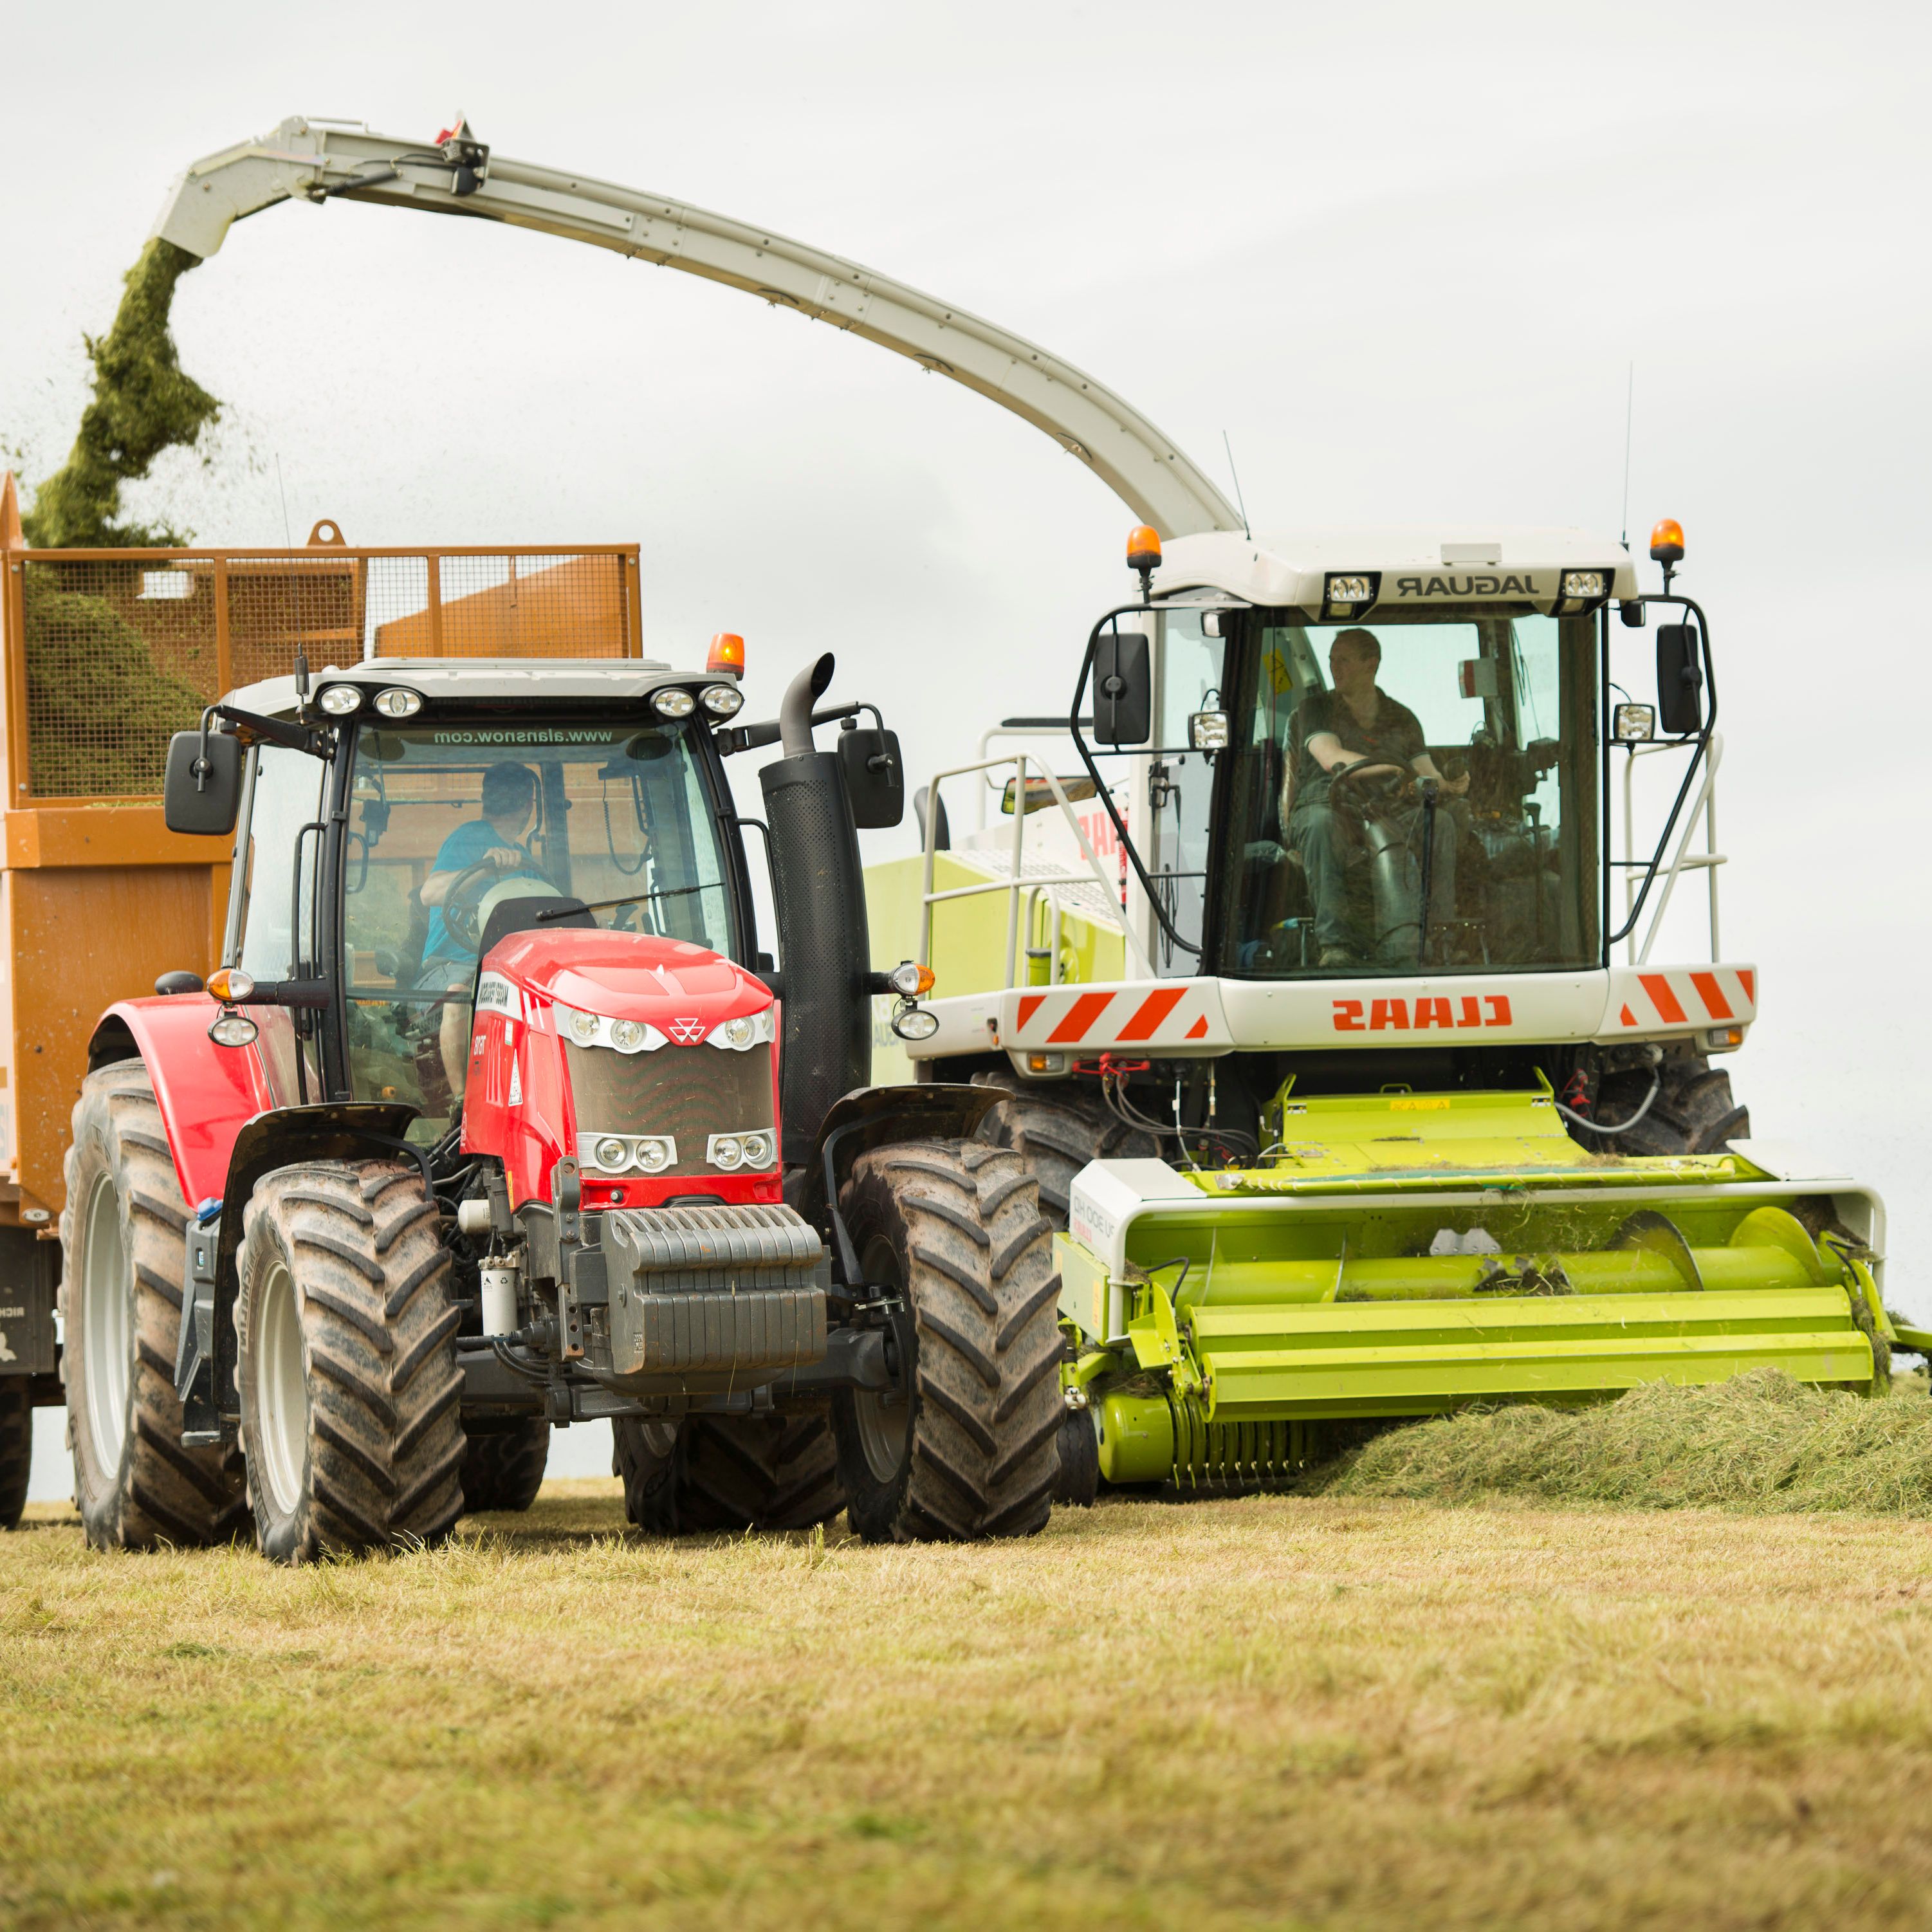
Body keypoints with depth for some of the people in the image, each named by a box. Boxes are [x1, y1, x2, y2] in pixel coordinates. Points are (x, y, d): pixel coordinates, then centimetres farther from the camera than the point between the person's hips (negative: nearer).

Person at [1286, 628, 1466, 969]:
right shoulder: (1316, 708, 11)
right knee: (1321, 824, -40)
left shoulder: (1401, 718, 20)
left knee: (1439, 823, -28)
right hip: (1326, 803, -3)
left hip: (1387, 813, 3)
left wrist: (1448, 787, -15)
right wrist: (1385, 769, -24)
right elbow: (1331, 758, -9)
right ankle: (1333, 942, -43)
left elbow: (1426, 773, 10)